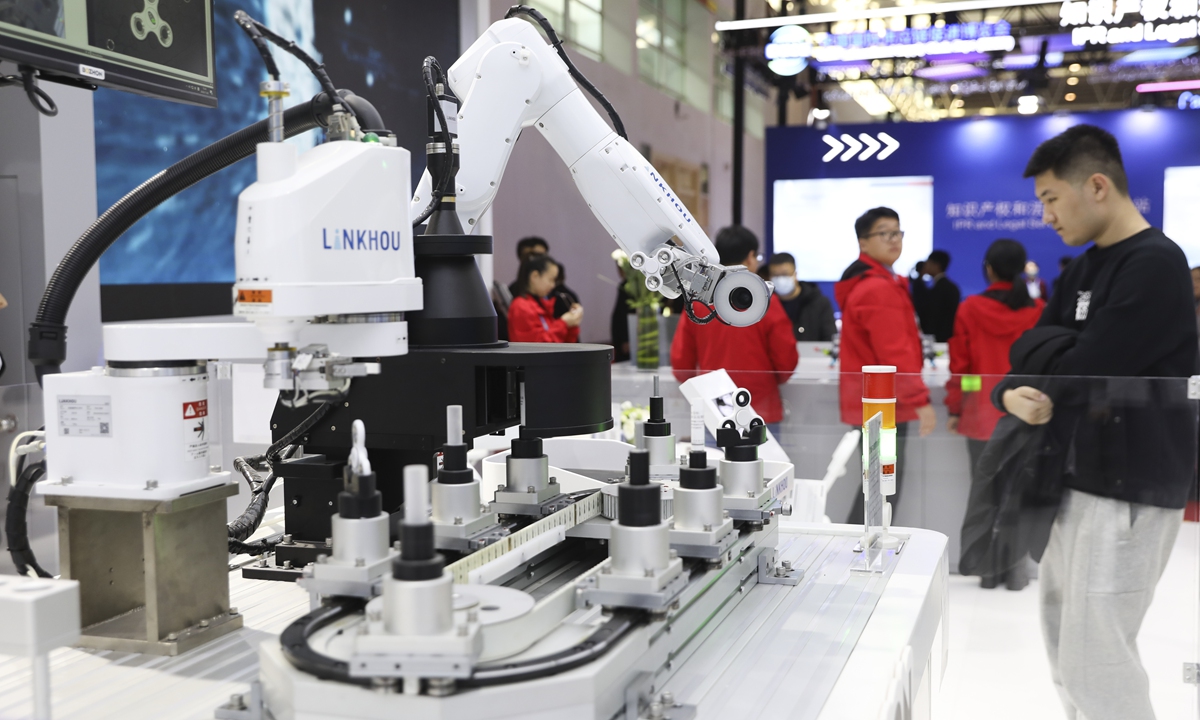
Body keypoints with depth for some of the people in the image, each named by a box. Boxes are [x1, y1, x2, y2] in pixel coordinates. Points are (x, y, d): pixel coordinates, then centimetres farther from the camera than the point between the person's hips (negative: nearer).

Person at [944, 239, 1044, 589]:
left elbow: (959, 363, -3)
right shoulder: (1039, 311, -4)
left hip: (981, 412, 0)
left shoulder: (970, 309, -5)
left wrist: (954, 409, 4)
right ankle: (1015, 569, 10)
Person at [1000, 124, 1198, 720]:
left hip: (1129, 490, -9)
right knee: (1066, 648, 17)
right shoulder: (1083, 269, 14)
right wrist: (1011, 396, -14)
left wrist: (1030, 391, -3)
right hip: (1079, 477, 9)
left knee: (1096, 662, -7)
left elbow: (1086, 373, -22)